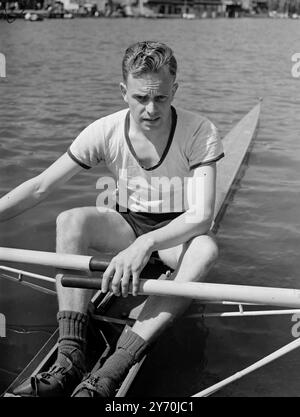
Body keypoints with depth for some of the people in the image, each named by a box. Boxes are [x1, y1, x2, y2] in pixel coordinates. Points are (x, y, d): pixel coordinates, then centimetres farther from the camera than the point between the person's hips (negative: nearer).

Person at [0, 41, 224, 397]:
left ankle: (111, 374, -40)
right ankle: (70, 360, -33)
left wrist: (145, 245, -45)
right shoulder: (105, 132, -14)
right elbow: (39, 187, -12)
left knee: (205, 249, -36)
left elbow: (202, 216, -29)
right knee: (70, 220, -27)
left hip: (176, 234, -2)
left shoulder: (200, 132, -21)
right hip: (126, 225, 2)